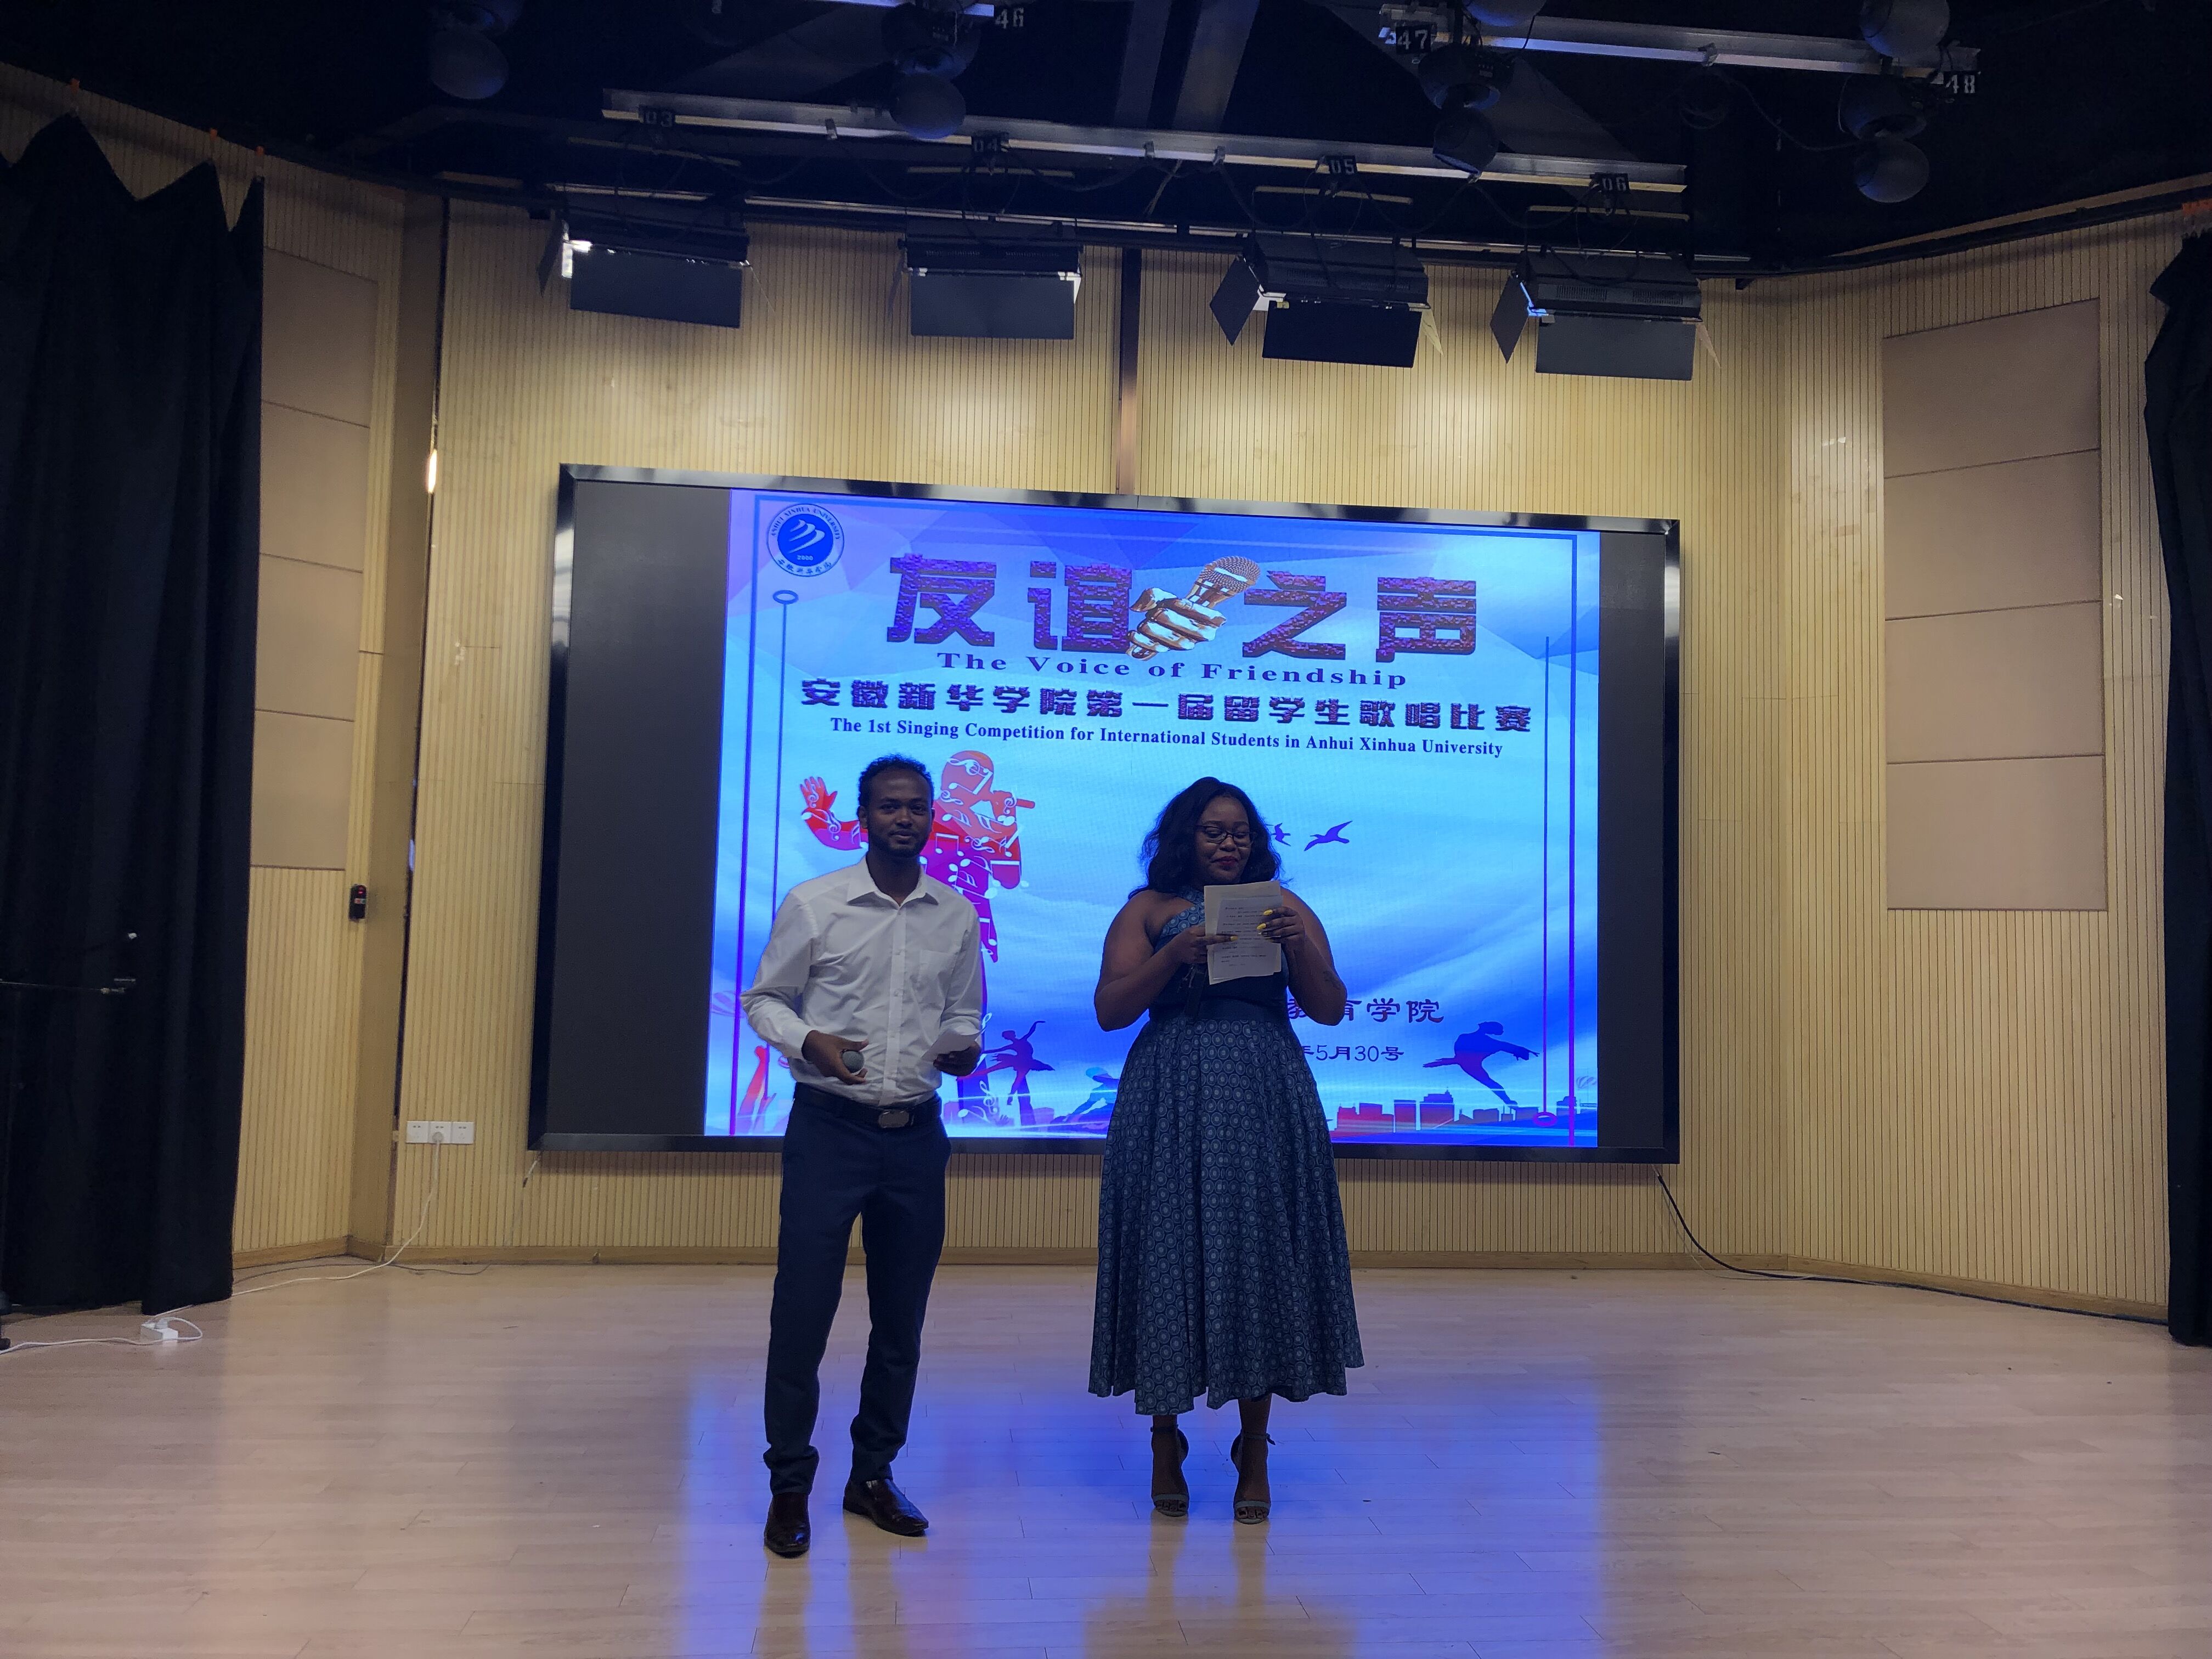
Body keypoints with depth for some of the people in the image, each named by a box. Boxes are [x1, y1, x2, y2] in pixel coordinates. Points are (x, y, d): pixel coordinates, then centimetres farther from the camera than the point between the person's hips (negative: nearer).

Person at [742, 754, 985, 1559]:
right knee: (802, 1309, -1)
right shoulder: (813, 904, -2)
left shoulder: (958, 916, 6)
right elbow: (763, 999, 3)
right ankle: (789, 1483, 16)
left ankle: (873, 1474, 28)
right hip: (829, 1126, -3)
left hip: (917, 1132, 3)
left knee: (902, 1315, 11)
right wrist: (808, 1040, -16)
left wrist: (965, 1045, -6)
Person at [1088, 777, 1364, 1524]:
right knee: (1169, 1259, 2)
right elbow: (1110, 1009, -2)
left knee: (1260, 1260, 2)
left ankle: (1254, 1452, 15)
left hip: (1265, 1105, 1)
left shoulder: (1286, 908, 10)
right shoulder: (1148, 909, 7)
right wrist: (1174, 955, -15)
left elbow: (1331, 1009, 4)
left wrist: (1299, 948, -13)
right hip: (1171, 1105, -1)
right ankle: (1166, 1442, 18)